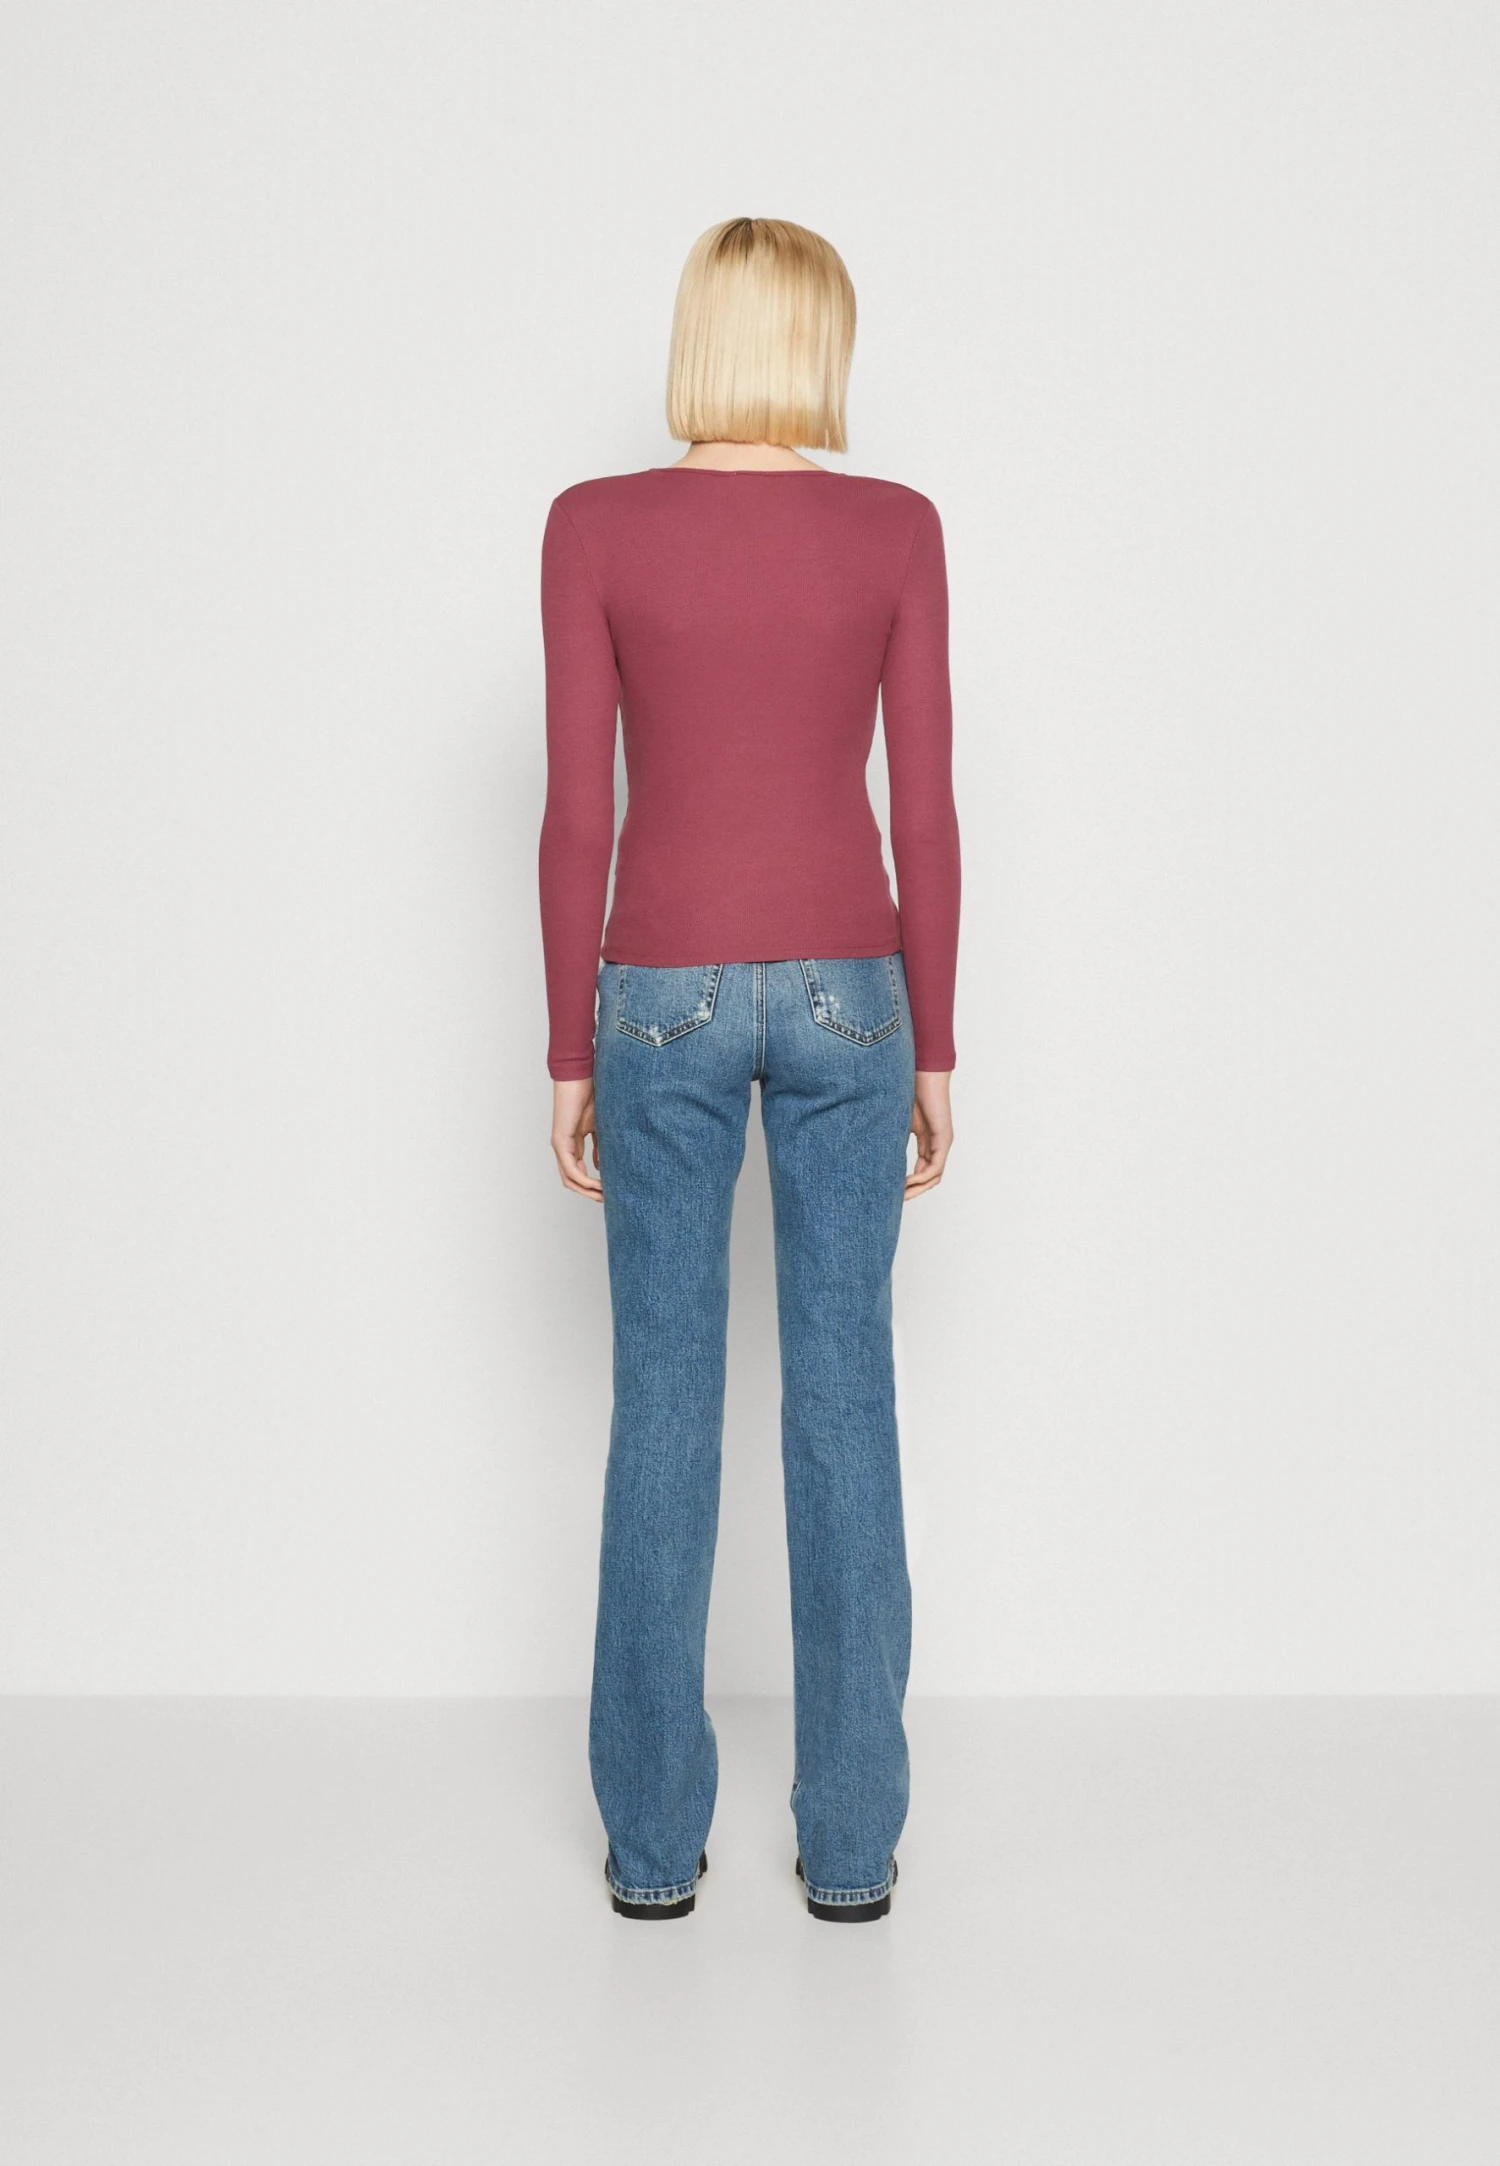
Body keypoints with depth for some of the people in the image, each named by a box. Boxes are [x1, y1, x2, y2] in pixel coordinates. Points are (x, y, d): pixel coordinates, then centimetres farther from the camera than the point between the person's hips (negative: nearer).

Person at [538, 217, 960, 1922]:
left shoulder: (595, 528, -4)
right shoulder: (896, 529, -2)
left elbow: (577, 817, -5)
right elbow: (924, 814, -2)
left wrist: (569, 1053, 3)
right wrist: (934, 1050, 6)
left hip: (666, 993, 0)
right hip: (845, 991, 1)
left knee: (664, 1405, 7)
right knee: (843, 1400, 6)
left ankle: (655, 1836, 14)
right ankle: (850, 1840, 13)